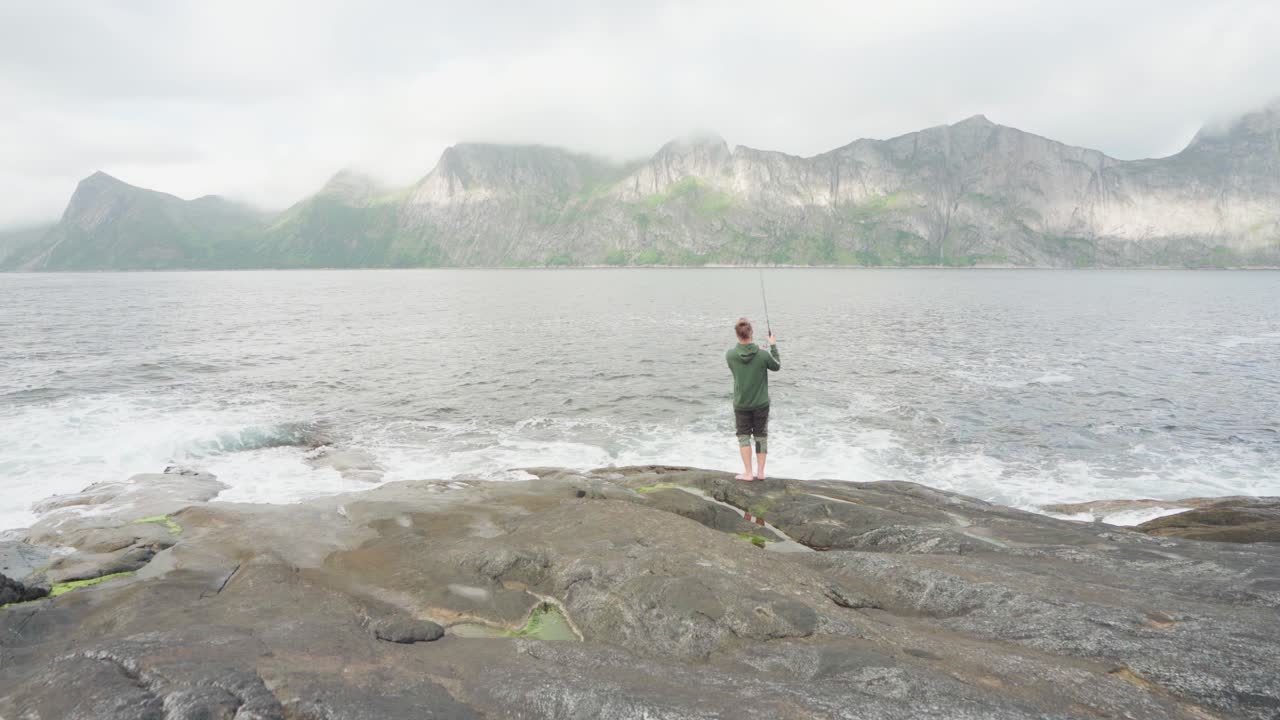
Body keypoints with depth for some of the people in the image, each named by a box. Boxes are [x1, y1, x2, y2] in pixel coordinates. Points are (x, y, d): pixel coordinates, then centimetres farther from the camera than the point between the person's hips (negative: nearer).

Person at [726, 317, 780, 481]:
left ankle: (748, 473, 9)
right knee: (761, 436, 13)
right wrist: (773, 346, 11)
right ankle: (760, 472, 17)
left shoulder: (730, 355, -15)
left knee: (744, 436, 12)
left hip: (741, 404, 0)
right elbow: (777, 366, 2)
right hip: (761, 404, 0)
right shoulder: (763, 355, -19)